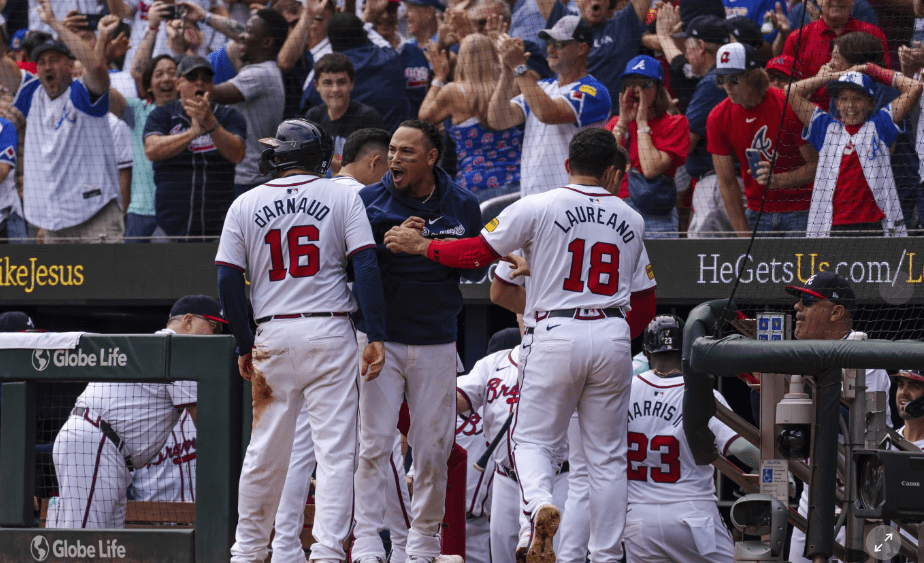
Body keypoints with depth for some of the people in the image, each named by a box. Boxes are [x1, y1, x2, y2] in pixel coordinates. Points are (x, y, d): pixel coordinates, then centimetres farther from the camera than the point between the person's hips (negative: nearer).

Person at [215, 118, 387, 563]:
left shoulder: (245, 205, 6)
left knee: (265, 448, 12)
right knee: (334, 447, -3)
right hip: (329, 333, -2)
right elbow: (366, 269, -7)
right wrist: (376, 337, -7)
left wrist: (245, 346, 8)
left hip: (272, 337, 2)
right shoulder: (341, 197, 2)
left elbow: (227, 281, 2)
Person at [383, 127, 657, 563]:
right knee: (606, 454, 8)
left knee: (534, 439, 6)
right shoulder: (630, 220, 11)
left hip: (556, 333, -3)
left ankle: (540, 502, -25)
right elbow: (645, 302, 14)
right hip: (612, 337, 3)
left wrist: (420, 246, 10)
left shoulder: (539, 208, -3)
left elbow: (478, 251, -3)